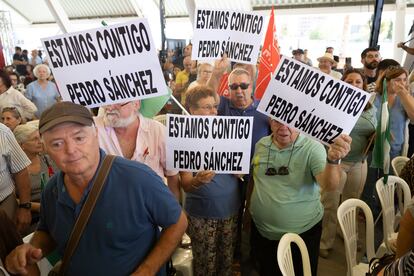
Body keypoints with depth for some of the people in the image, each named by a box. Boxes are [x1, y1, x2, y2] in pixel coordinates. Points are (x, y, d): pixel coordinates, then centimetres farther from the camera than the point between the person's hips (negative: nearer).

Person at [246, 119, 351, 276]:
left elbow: (330, 185, -29)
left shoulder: (313, 148, -16)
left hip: (302, 233, -3)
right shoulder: (260, 145, -3)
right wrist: (248, 207, 16)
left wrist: (333, 159, -48)